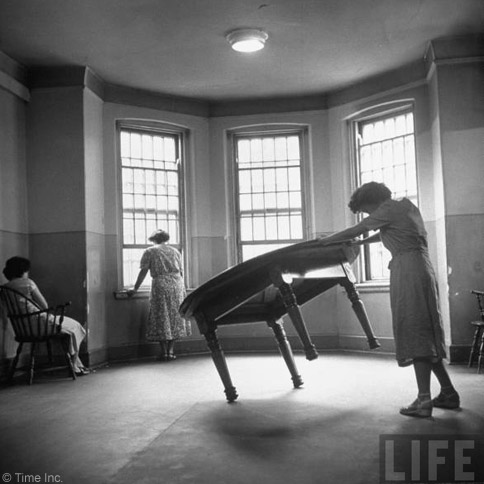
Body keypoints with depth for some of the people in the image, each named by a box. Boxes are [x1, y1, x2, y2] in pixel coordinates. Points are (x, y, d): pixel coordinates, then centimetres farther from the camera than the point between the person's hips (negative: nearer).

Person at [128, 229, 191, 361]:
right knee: (175, 317, 7)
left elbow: (143, 272, 1)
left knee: (161, 318, 1)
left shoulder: (149, 252, 7)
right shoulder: (175, 251, 17)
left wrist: (135, 288, 7)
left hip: (160, 285, -3)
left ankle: (164, 353, 1)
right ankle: (171, 351, 6)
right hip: (177, 284, 3)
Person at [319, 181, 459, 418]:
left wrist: (322, 241, 7)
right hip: (421, 270, 9)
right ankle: (448, 393, 18)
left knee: (415, 333, -8)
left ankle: (423, 401, -7)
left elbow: (353, 231, -3)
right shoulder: (406, 207, 20)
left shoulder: (389, 209, -6)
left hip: (408, 272, -9)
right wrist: (363, 242, 37)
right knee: (426, 334, 13)